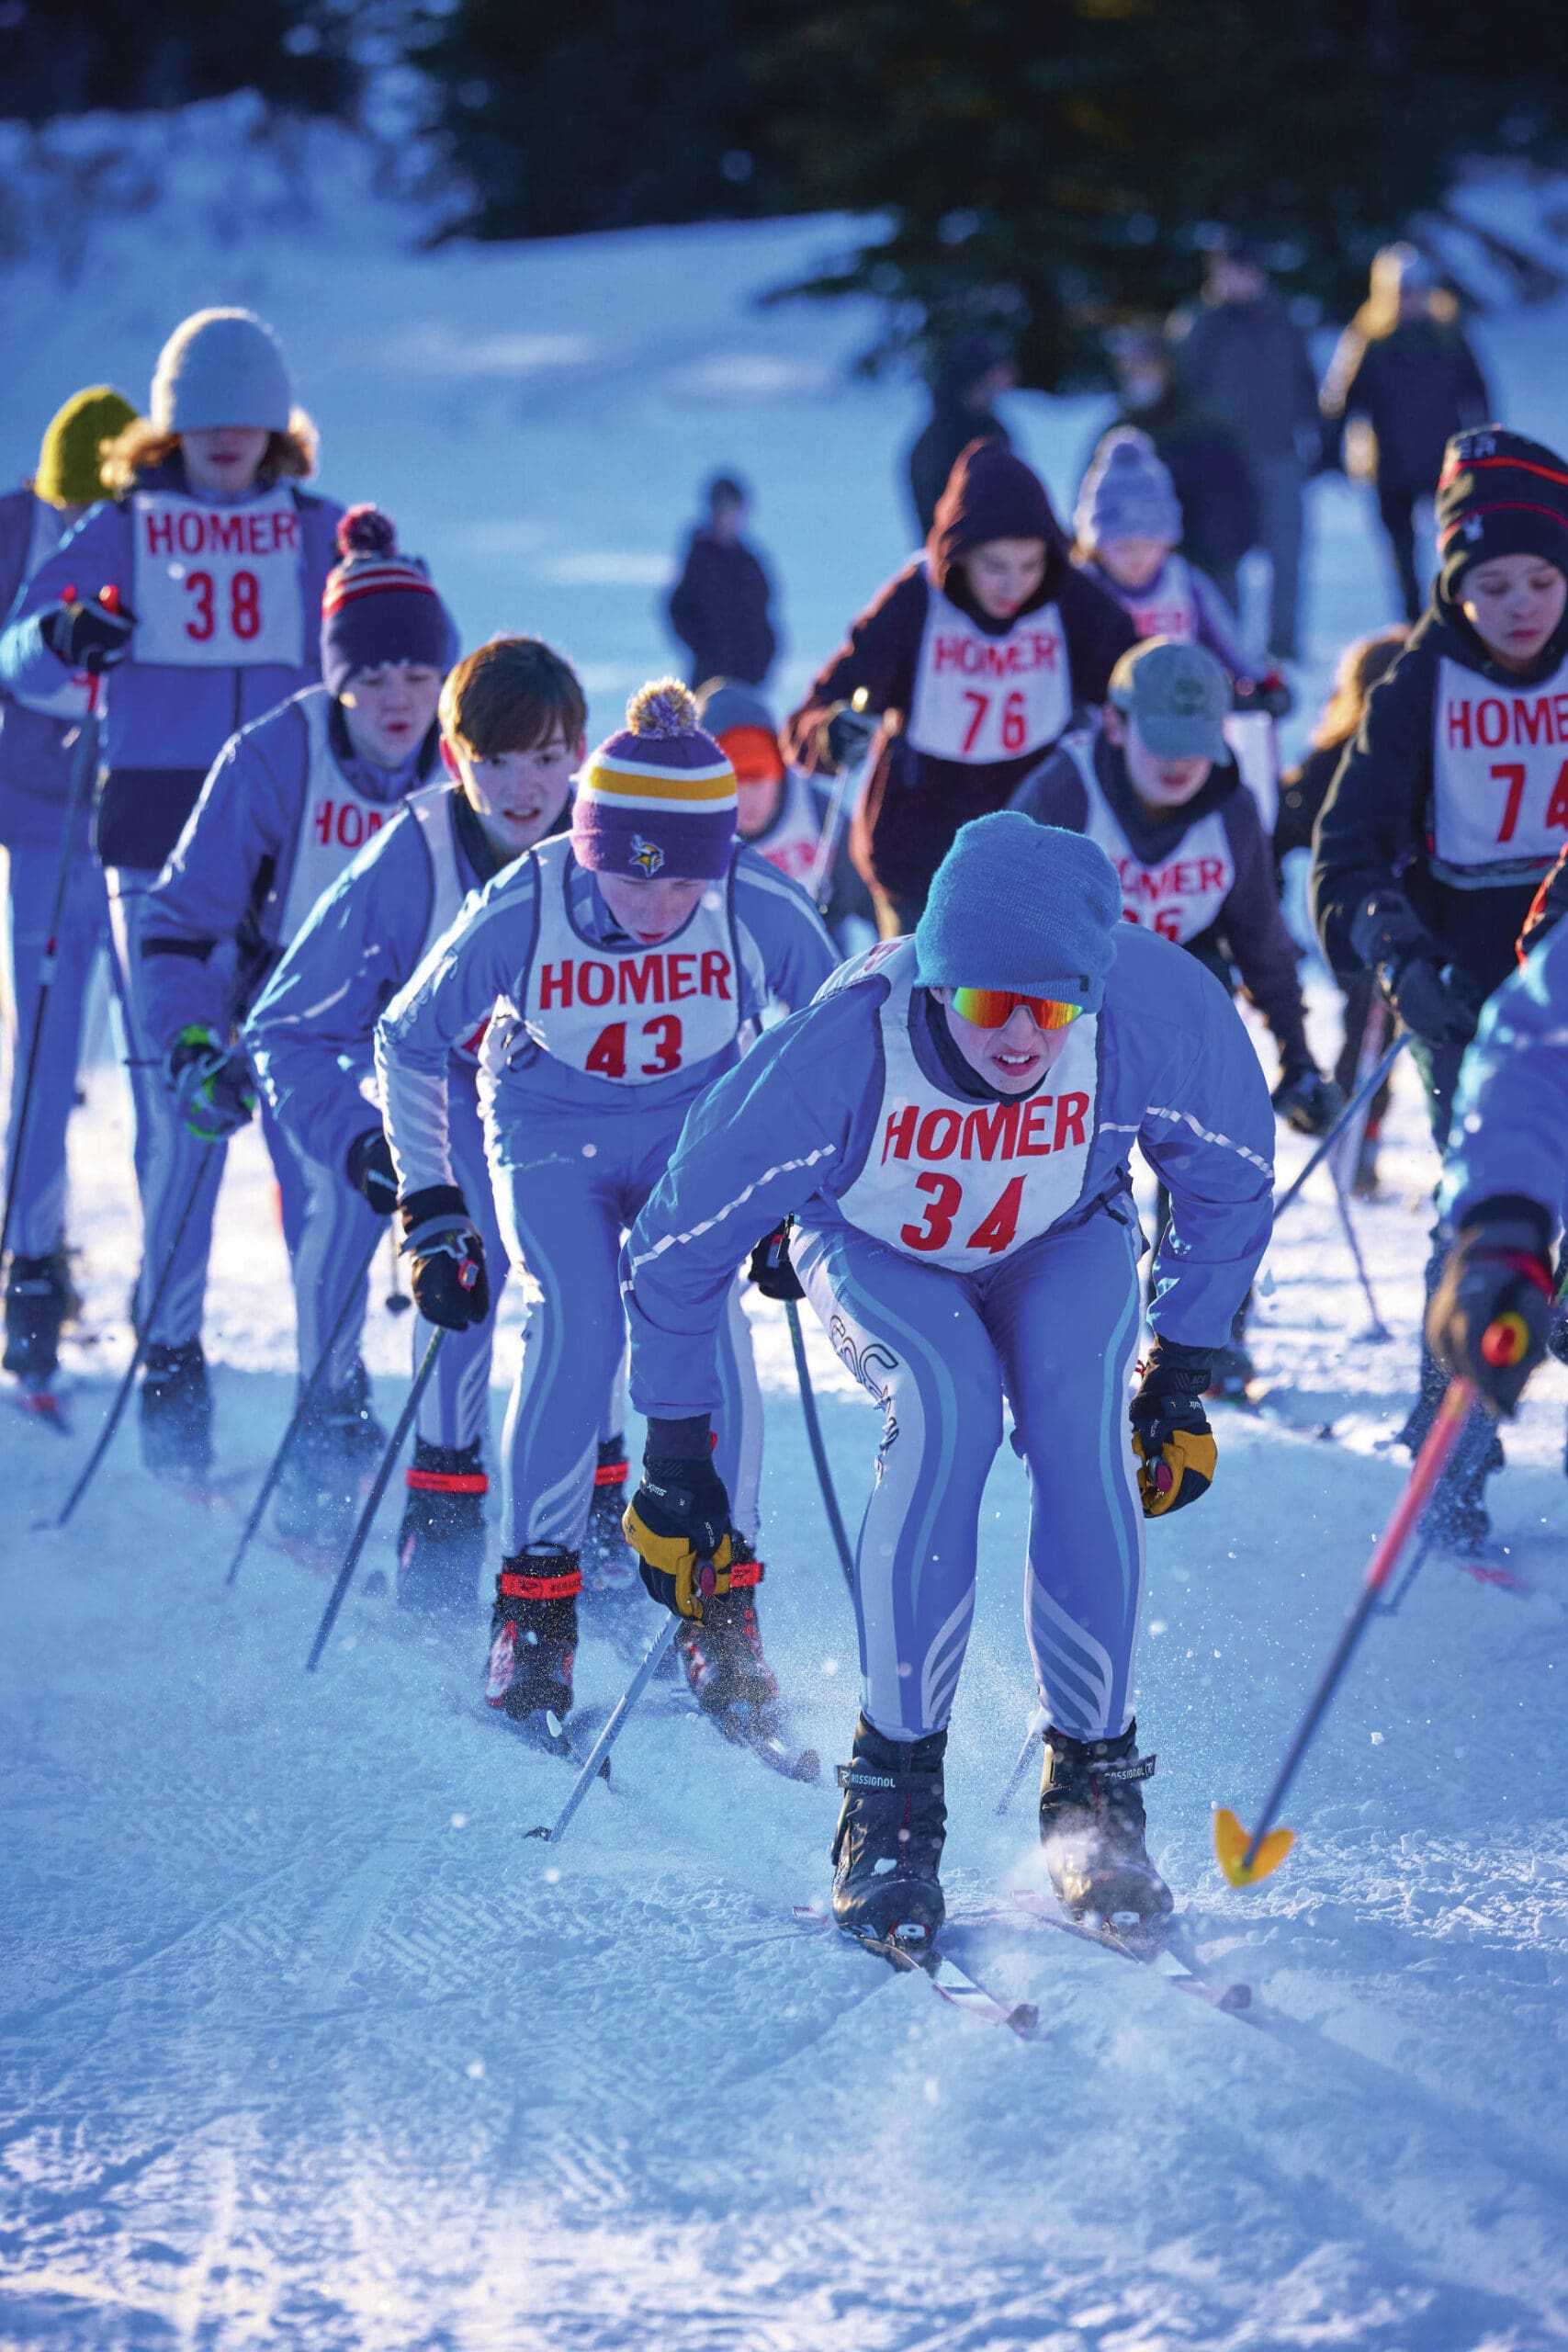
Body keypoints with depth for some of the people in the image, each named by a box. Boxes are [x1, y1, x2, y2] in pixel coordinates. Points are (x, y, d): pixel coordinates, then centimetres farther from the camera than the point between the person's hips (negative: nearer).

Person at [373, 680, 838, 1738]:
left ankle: (722, 1616, -11)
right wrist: (432, 1209, -9)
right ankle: (535, 1611, -10)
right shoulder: (521, 910, -28)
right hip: (552, 1134, -1)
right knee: (578, 1322, -23)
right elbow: (409, 1044, -9)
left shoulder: (761, 905, -26)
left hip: (697, 1127, 1)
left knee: (705, 1312, -22)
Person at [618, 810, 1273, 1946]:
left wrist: (1181, 1382, -5)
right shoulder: (843, 1046, -37)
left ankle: (1095, 1778, -15)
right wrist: (674, 1460, -16)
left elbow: (1230, 1183, -10)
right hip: (877, 1250, -1)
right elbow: (680, 1243, -22)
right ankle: (894, 1791, -21)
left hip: (1063, 1246, 1)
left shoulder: (1161, 1011, -34)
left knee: (1079, 1416, -28)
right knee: (949, 1404, -31)